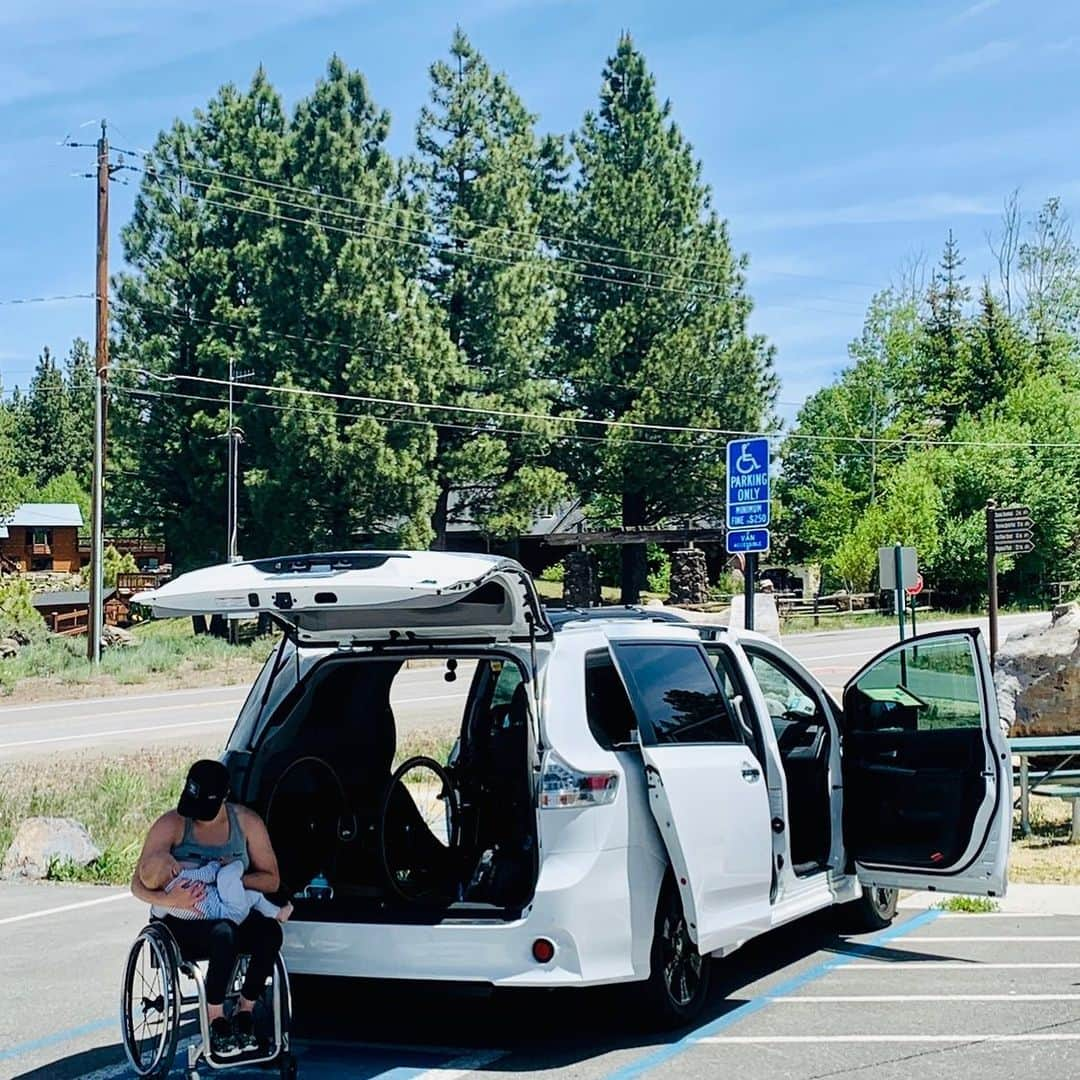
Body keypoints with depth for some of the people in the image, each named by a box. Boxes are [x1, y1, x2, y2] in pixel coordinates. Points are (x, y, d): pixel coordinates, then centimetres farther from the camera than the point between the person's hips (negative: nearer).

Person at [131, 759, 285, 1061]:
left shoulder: (247, 822, 1)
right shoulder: (172, 824, -7)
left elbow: (272, 880, 2)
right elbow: (138, 884, -9)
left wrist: (237, 878, -18)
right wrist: (168, 900, -30)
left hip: (230, 915, 3)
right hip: (181, 923, -3)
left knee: (270, 931, -30)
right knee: (224, 934, -37)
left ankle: (244, 1013, -17)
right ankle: (216, 1023, -24)